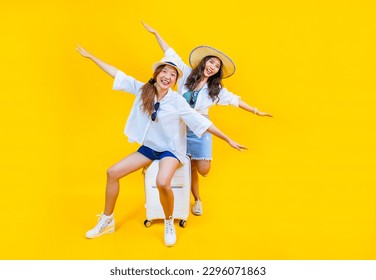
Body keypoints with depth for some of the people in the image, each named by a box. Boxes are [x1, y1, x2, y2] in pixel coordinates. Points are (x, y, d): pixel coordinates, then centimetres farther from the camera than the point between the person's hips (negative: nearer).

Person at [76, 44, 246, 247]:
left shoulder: (177, 101, -18)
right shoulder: (143, 89, -7)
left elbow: (201, 122, -16)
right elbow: (118, 74, 0)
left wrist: (228, 140, -15)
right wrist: (91, 56, 6)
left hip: (171, 149, -5)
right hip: (149, 146, 5)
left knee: (162, 183, -34)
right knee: (112, 172, -1)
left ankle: (169, 224, -4)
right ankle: (107, 221, 18)